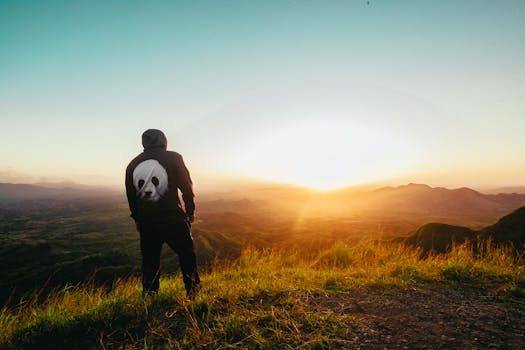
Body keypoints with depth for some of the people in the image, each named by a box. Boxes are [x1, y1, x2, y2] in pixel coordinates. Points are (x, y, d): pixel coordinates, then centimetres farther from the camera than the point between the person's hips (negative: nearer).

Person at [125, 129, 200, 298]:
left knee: (150, 261, 16)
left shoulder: (132, 165, 7)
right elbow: (186, 187, -4)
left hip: (146, 223, 4)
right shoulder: (173, 158, -5)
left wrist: (137, 218, 24)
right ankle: (192, 291, 21)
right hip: (173, 219, -3)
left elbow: (130, 196, 13)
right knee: (186, 254, 14)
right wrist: (190, 211, 8)